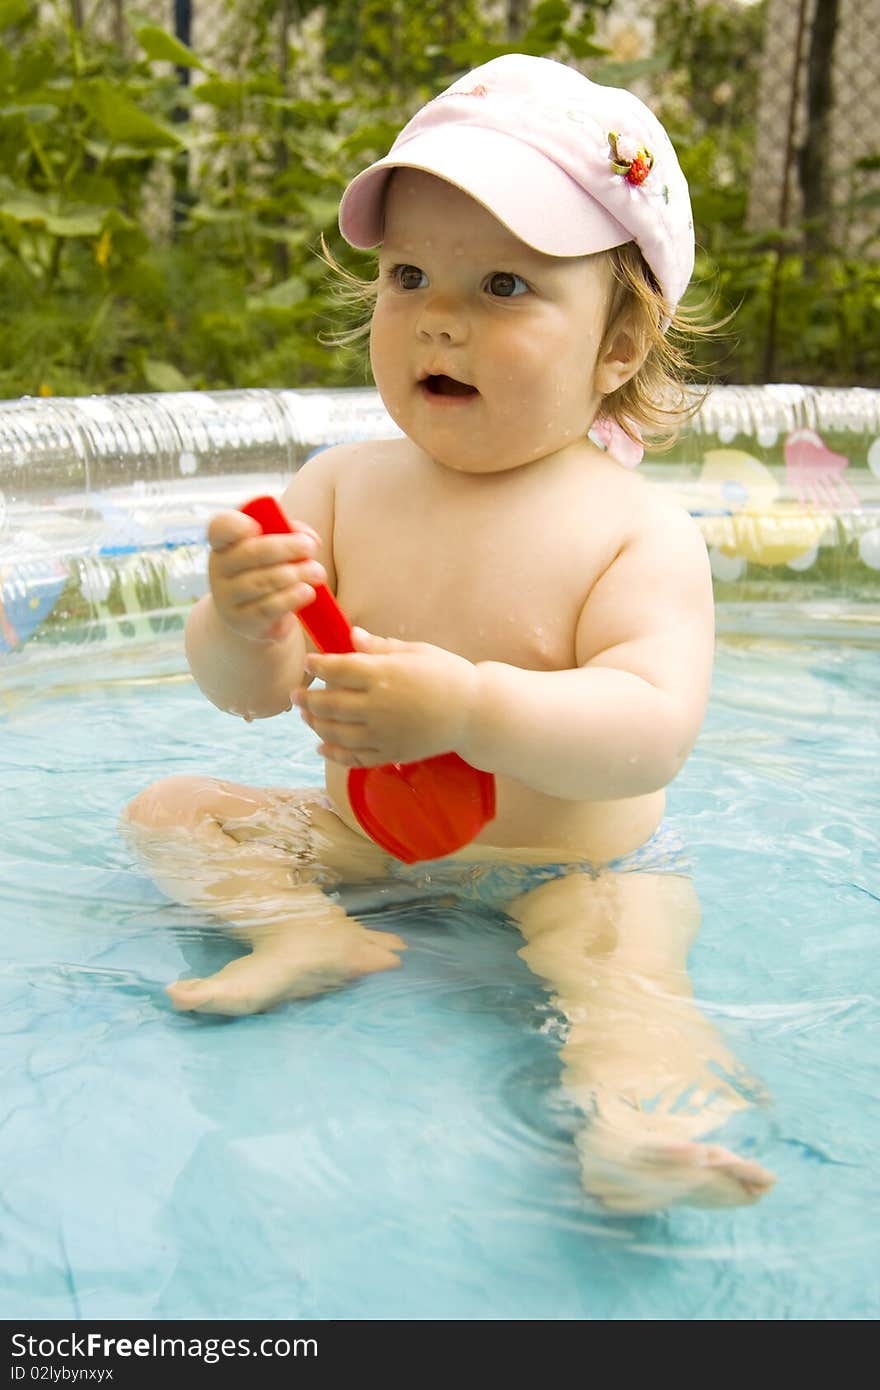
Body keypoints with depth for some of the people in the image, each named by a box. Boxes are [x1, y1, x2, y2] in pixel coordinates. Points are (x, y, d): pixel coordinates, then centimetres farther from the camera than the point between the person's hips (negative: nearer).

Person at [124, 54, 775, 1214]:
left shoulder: (640, 532, -16)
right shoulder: (344, 484, -5)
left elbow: (652, 732, -28)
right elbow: (252, 693, -7)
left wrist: (467, 707, -42)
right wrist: (242, 630, -33)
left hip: (571, 864, -4)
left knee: (625, 948, -33)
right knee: (169, 811, 1)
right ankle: (309, 935, -18)